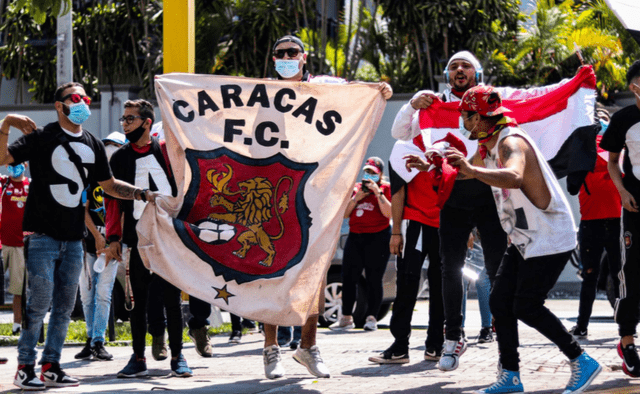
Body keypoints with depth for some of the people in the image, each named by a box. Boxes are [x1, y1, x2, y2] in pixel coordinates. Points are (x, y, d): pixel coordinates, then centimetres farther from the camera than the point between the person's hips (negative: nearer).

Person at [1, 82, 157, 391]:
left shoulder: (92, 145, 14)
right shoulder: (42, 137, -3)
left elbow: (109, 185, 23)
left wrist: (144, 194, 12)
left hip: (73, 237, 6)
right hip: (43, 234, -6)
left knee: (65, 306, 8)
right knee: (40, 301, -9)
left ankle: (51, 366, 15)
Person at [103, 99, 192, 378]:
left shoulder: (167, 151, 5)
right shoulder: (119, 158, 9)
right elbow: (113, 201, 7)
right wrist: (113, 238, -2)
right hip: (138, 237, 2)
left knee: (172, 298, 2)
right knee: (138, 300, 4)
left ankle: (177, 357, 8)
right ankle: (138, 358, 11)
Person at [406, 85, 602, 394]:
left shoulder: (511, 142, -22)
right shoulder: (489, 148, 10)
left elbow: (514, 177, -46)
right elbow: (466, 171, 33)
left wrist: (472, 170, -55)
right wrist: (429, 168, 28)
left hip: (550, 238, -10)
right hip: (524, 239, 10)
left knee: (527, 307, -12)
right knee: (500, 301, 5)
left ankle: (583, 363, -2)